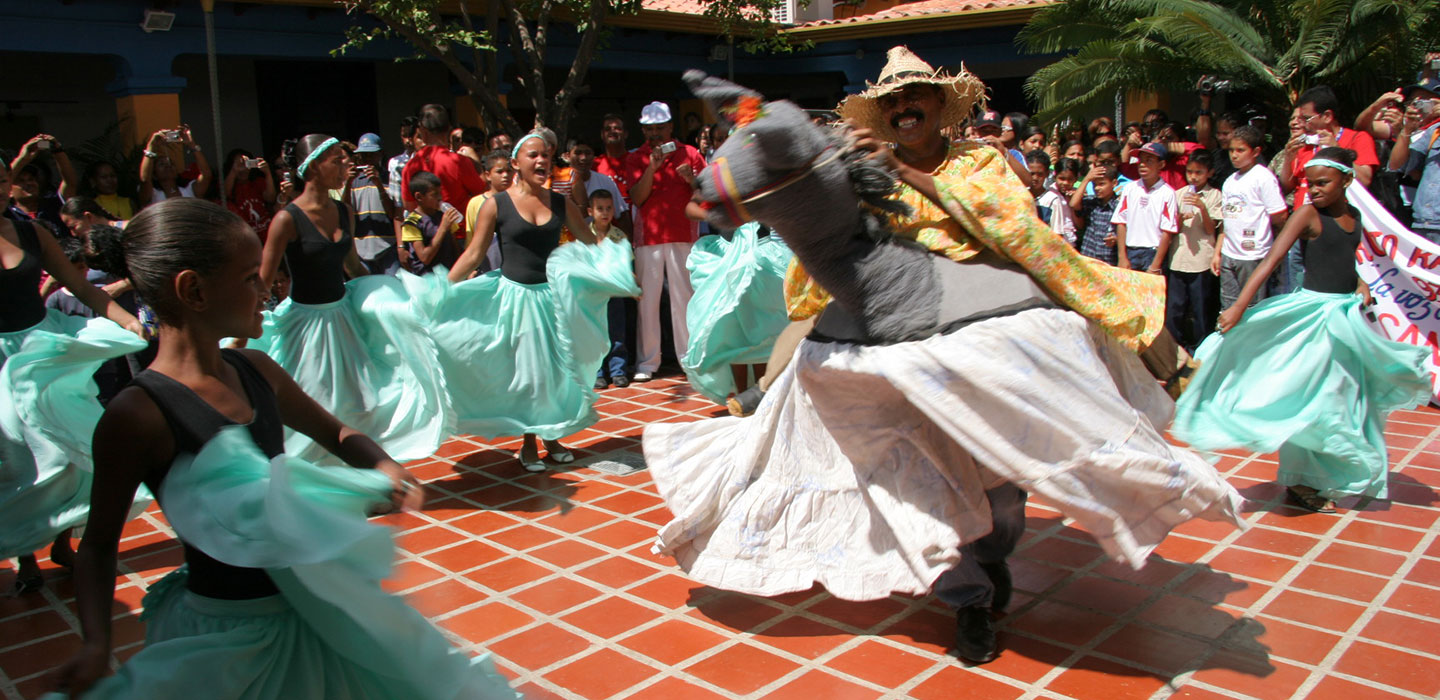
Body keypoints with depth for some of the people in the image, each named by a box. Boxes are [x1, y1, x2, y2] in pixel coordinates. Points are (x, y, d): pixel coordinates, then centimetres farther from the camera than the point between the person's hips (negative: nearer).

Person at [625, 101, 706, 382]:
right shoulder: (635, 158, 8)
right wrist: (652, 167, -16)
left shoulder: (689, 153, 8)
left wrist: (692, 180, -14)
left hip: (683, 235, 0)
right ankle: (647, 362, 6)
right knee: (647, 300, 1)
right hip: (648, 237, 0)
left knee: (684, 297, 0)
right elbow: (637, 199, -4)